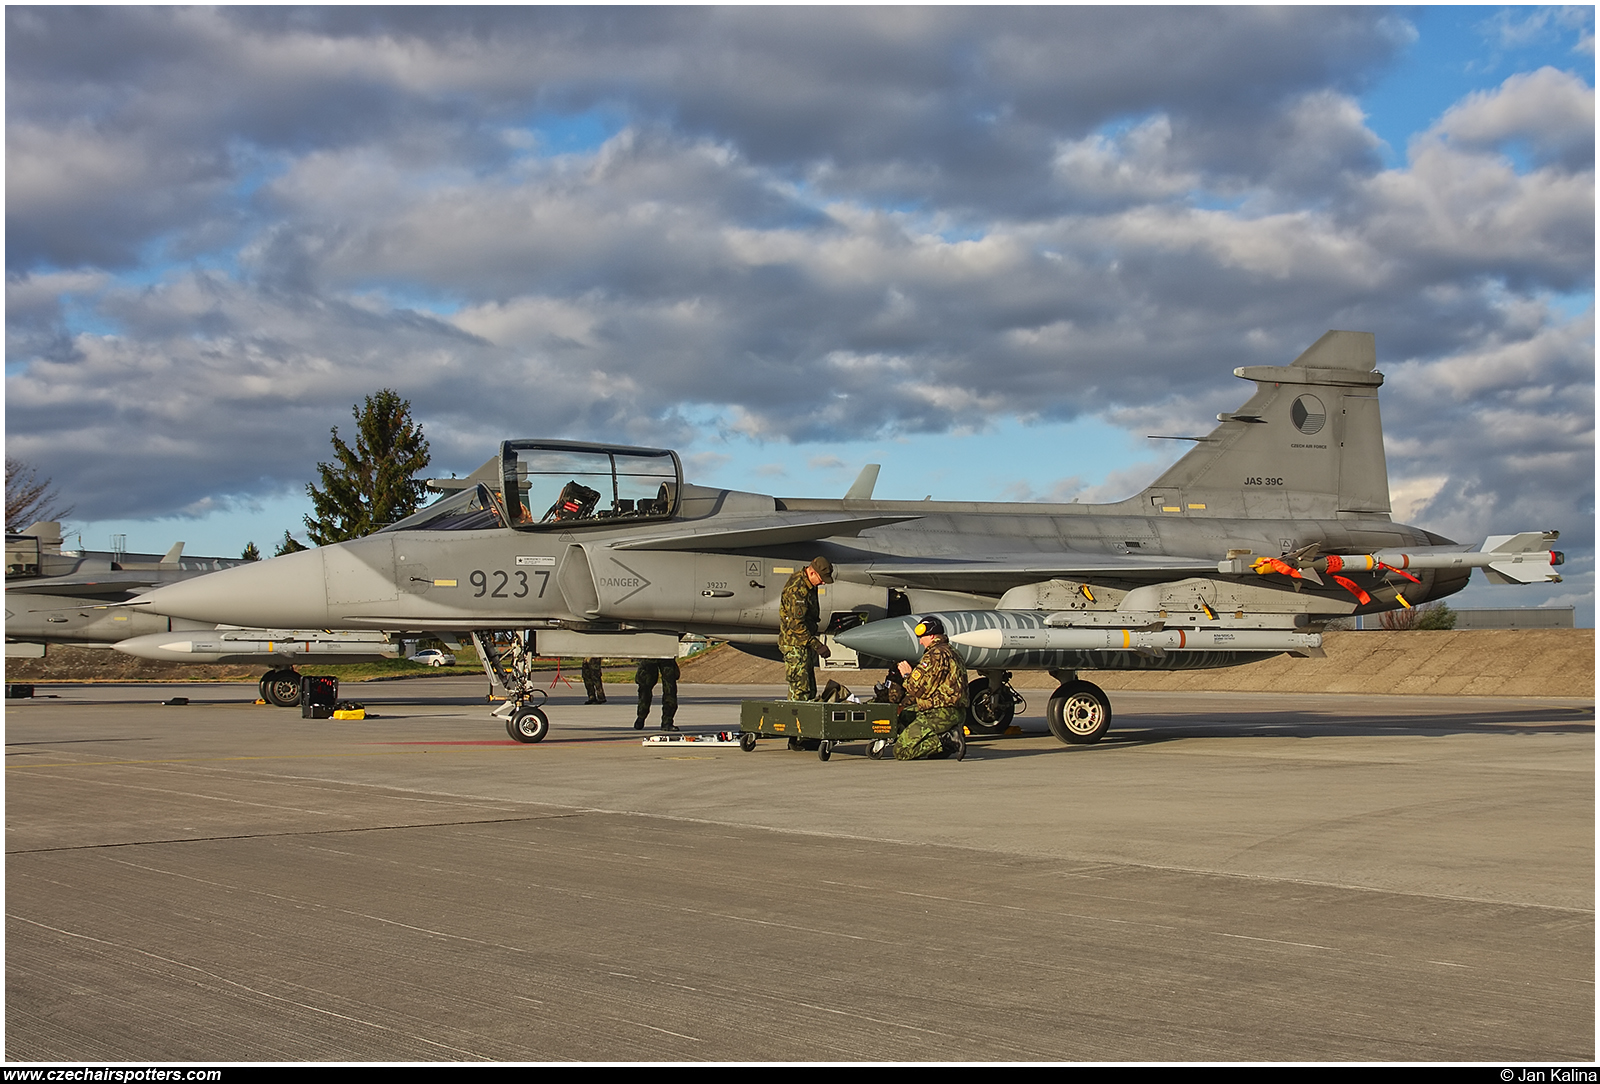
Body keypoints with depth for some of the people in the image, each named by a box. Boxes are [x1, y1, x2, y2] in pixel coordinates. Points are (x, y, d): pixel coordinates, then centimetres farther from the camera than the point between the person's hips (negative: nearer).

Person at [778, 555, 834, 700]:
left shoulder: (808, 584, 5)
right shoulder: (797, 590, -26)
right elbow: (796, 624, -28)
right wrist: (817, 645, -28)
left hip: (805, 643, 10)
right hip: (795, 644, -10)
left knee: (810, 688, 15)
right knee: (800, 689, -7)